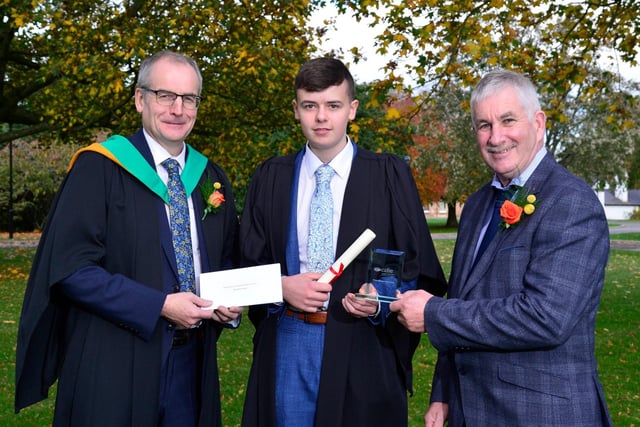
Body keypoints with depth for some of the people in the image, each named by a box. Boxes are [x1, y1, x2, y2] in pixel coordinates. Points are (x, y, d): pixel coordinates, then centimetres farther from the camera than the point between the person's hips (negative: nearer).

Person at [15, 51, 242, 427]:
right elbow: (69, 267, -14)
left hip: (193, 363, 5)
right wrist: (159, 306, -19)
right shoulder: (98, 169, -8)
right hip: (116, 365, -5)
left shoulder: (212, 180, 9)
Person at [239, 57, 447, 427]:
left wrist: (381, 301, -18)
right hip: (286, 348, 2)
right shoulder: (271, 178, 5)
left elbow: (420, 270, -1)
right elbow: (248, 264, 7)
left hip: (363, 351, -2)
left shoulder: (390, 176, -2)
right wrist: (281, 286, -11)